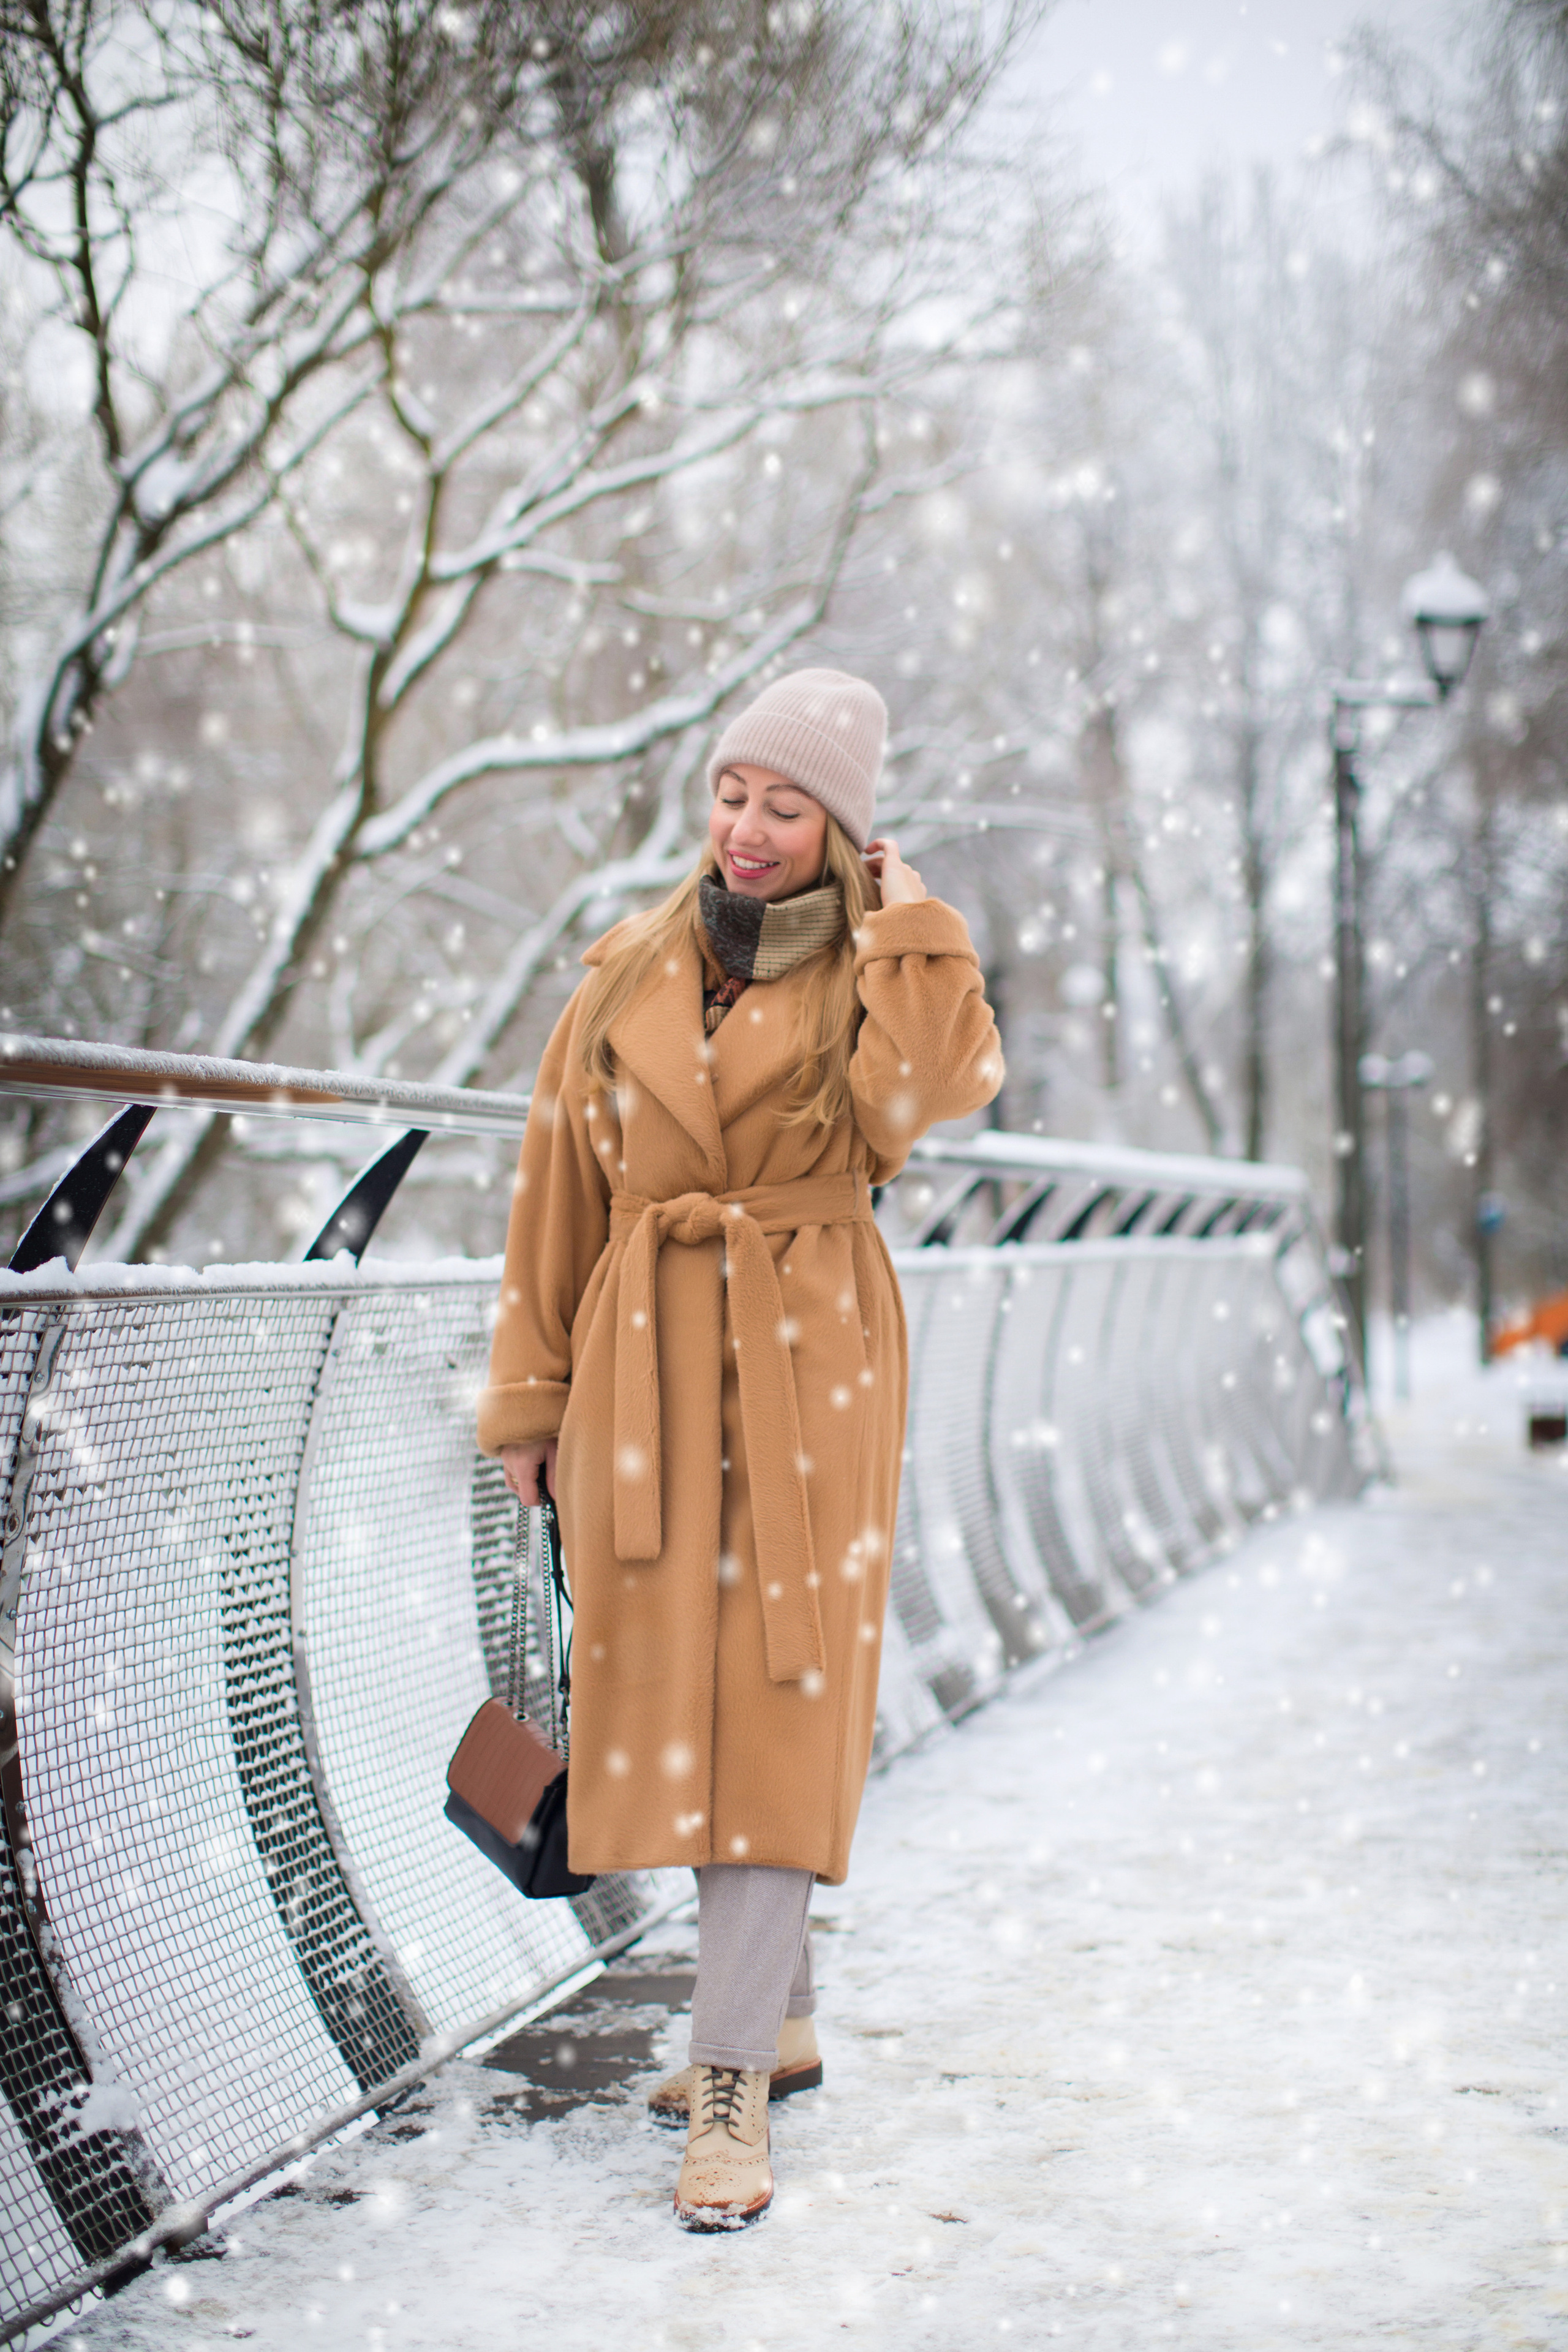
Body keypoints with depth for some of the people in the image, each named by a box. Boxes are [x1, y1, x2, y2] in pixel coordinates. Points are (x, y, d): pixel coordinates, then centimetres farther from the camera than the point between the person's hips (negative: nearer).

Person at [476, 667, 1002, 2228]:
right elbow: (557, 1190, 10)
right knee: (671, 1694, 8)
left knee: (776, 1697, -8)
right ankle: (781, 2019, 24)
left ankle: (733, 2087, -7)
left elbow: (928, 1095, -20)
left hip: (809, 1366, -3)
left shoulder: (873, 980, 4)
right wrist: (529, 1397, 7)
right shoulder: (629, 980, 10)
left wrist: (906, 925, -12)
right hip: (646, 1368, 4)